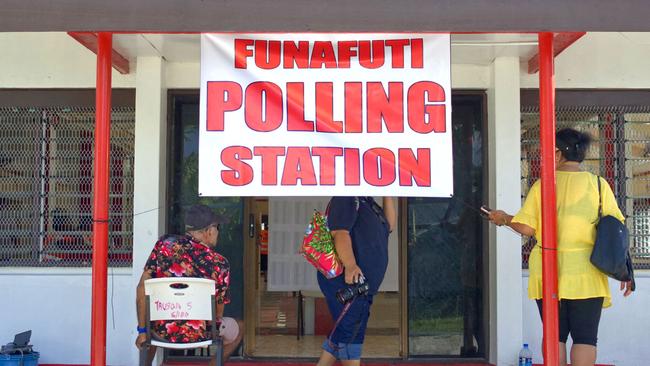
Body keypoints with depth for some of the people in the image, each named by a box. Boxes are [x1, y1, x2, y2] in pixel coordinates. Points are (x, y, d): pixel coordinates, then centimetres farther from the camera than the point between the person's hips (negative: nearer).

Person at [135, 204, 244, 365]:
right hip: (197, 336, -3)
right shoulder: (220, 264, -10)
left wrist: (142, 331, 4)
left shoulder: (164, 244, -6)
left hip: (162, 332, 3)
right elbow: (218, 314, -2)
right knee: (238, 328, 27)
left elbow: (142, 288, -5)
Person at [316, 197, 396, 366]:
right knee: (350, 333, -5)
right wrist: (350, 265, -37)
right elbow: (340, 232, -24)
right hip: (346, 279, -10)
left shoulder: (367, 202, 19)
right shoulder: (347, 198, -12)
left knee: (342, 334, 13)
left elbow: (389, 225, 19)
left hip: (361, 282, 10)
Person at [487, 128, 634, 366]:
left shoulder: (542, 184, -1)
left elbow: (526, 228, -3)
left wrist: (503, 218, 16)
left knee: (554, 335, 10)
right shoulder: (597, 184, 0)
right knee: (585, 337, 4)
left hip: (548, 273, 1)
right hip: (585, 274, -1)